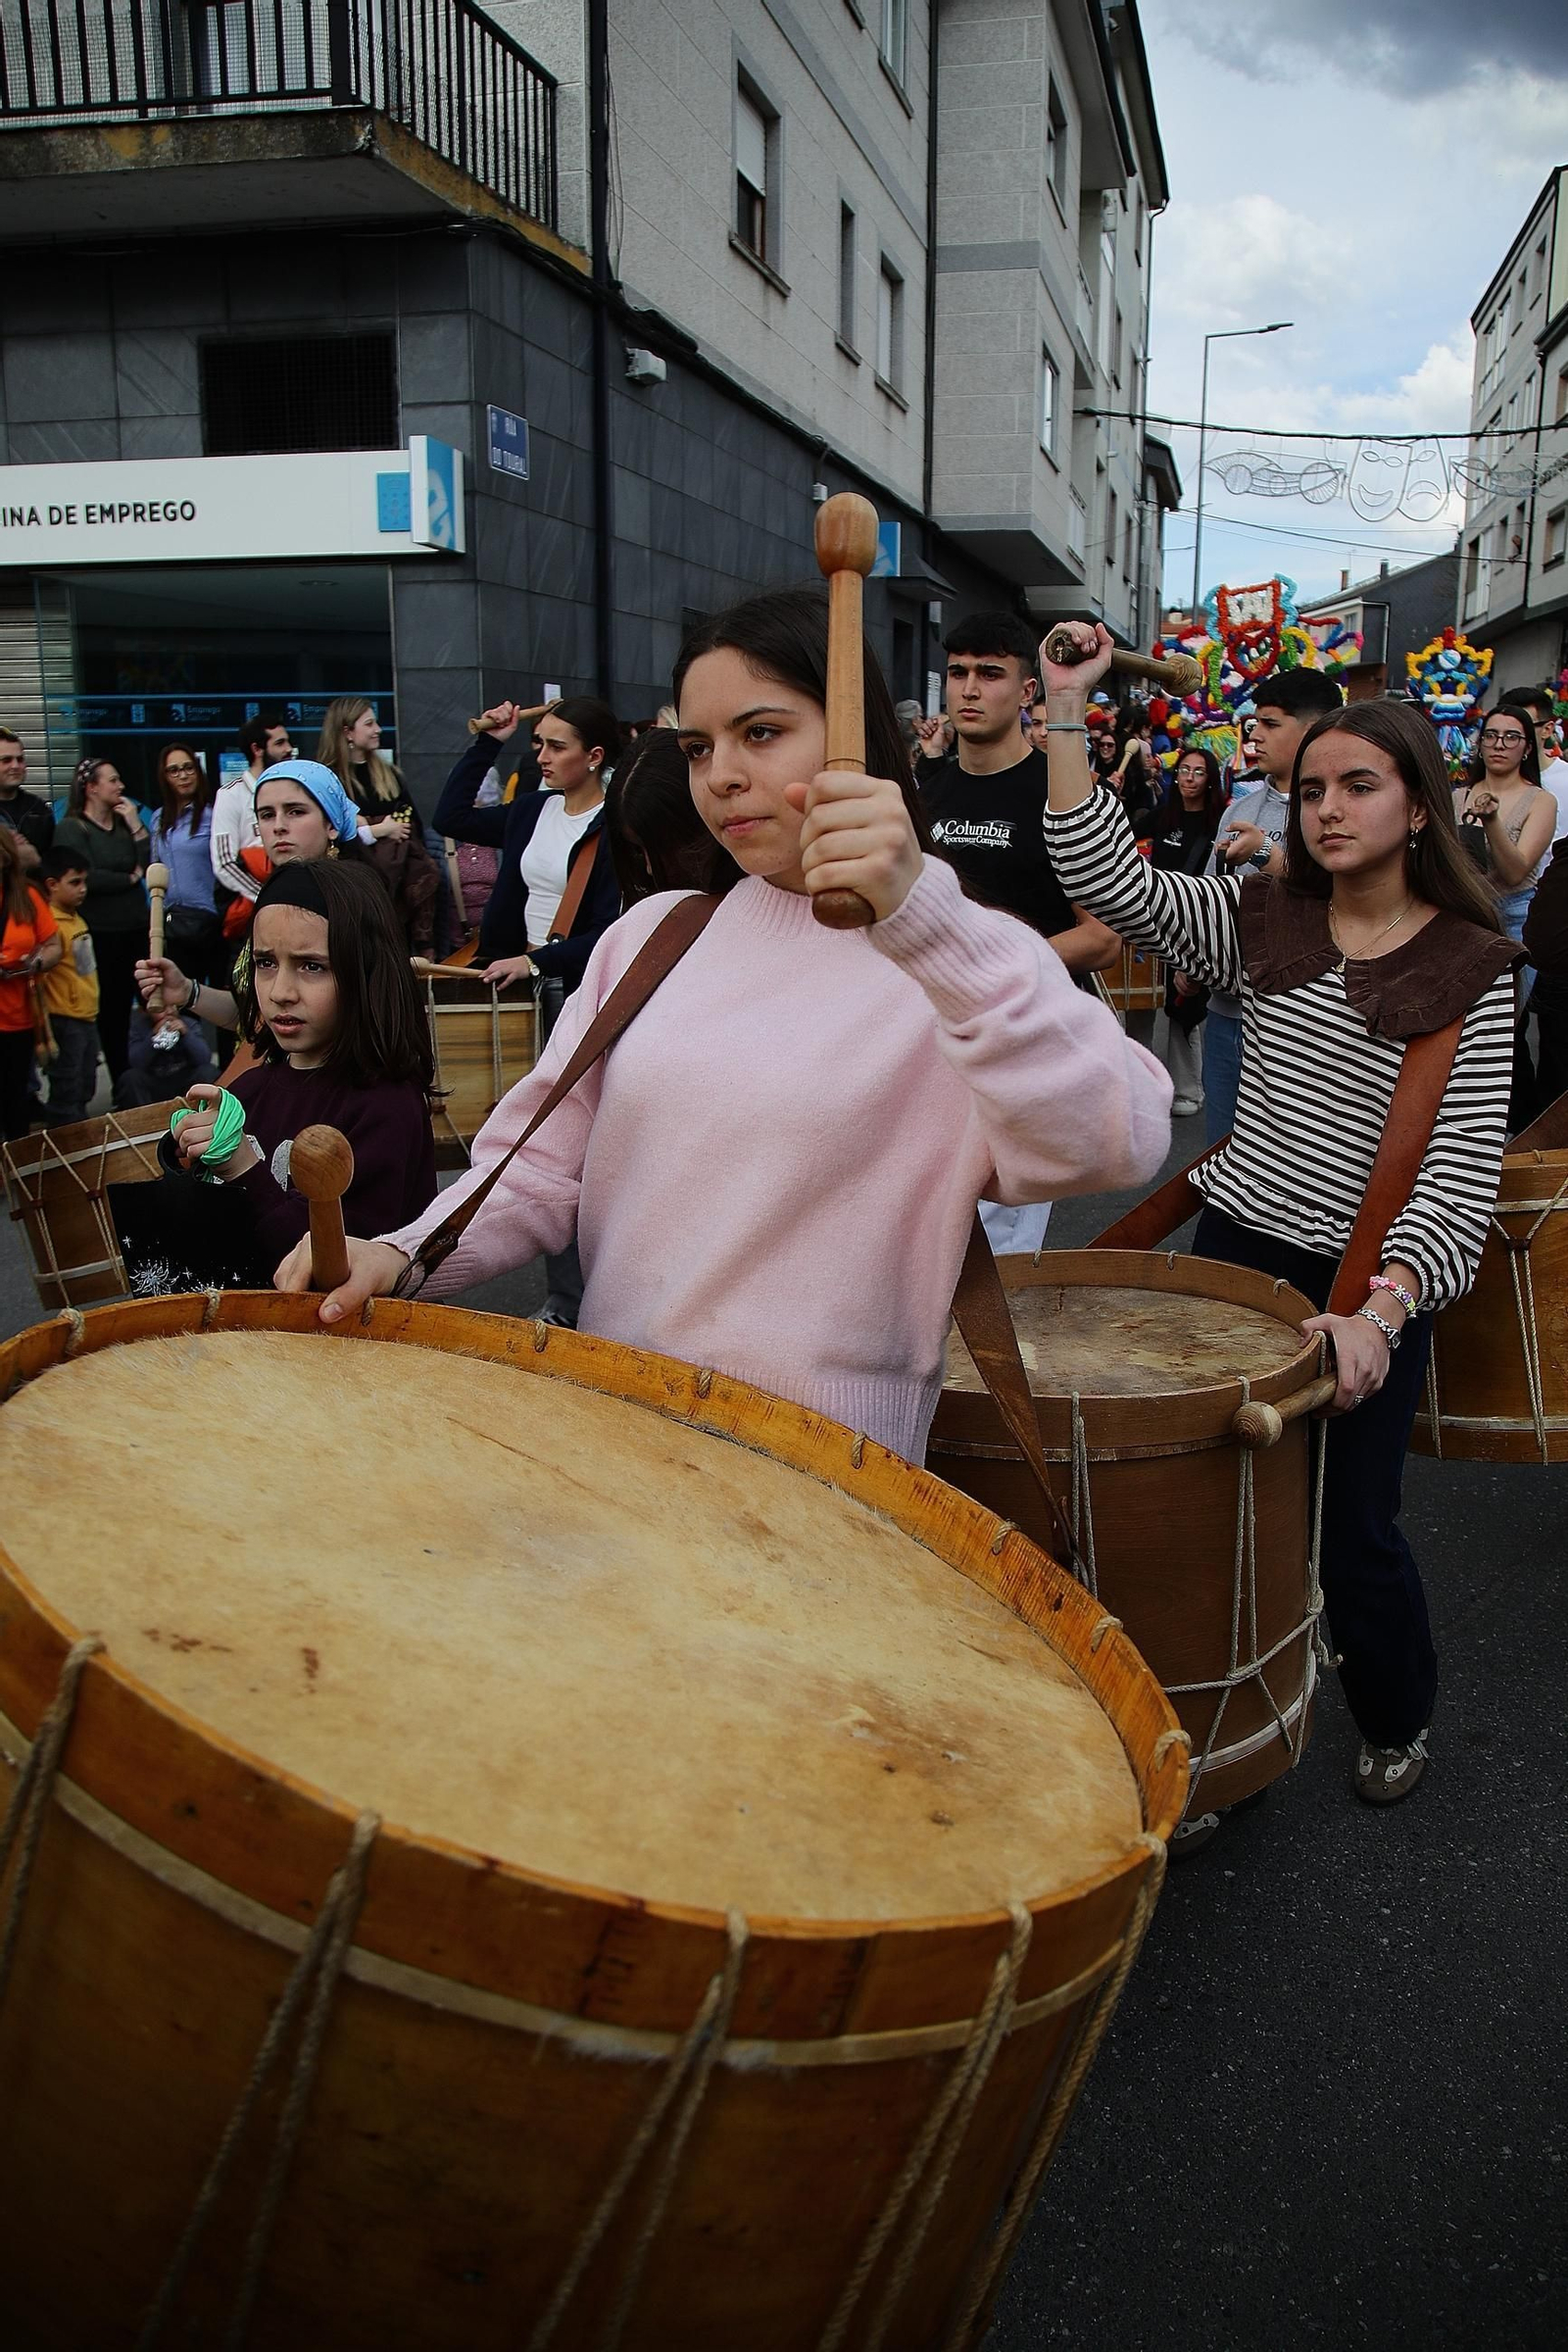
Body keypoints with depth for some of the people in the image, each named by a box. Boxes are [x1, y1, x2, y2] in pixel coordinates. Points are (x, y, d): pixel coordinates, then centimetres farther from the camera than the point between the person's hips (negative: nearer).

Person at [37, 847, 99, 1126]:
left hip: (87, 1019, 9)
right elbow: (38, 981, -23)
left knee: (85, 1091, 18)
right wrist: (46, 1037, -25)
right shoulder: (50, 924, -18)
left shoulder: (76, 918, 9)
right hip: (65, 1022, -9)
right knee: (66, 1096, 1)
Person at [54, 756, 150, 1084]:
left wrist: (136, 825, -5)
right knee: (112, 1011, 5)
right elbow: (88, 877, -19)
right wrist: (131, 878, -6)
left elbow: (152, 868, 1)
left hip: (137, 930, 5)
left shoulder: (125, 823, 12)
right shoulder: (71, 828, -5)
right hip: (101, 934, -4)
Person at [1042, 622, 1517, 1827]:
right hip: (1233, 1249, 3)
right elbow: (1107, 877, -10)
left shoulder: (1473, 968, -8)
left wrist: (1380, 1306, -29)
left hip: (1373, 1283, -3)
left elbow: (1465, 1172, -15)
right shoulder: (1261, 922, 2)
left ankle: (1398, 1717, 33)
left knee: (1352, 1523, 2)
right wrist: (1066, 714, -15)